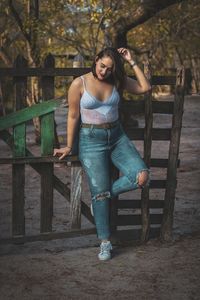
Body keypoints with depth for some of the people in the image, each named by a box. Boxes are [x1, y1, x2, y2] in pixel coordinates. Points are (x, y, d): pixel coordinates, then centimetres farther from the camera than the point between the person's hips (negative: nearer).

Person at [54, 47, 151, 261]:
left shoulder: (117, 81, 2)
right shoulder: (79, 84, -9)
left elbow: (145, 88, -4)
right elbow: (73, 116, -1)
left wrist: (132, 62, -6)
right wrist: (69, 146, 4)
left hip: (117, 137, 4)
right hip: (91, 140, -4)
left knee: (142, 176, -16)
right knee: (99, 193, -4)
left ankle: (102, 194, 8)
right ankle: (105, 243, 10)